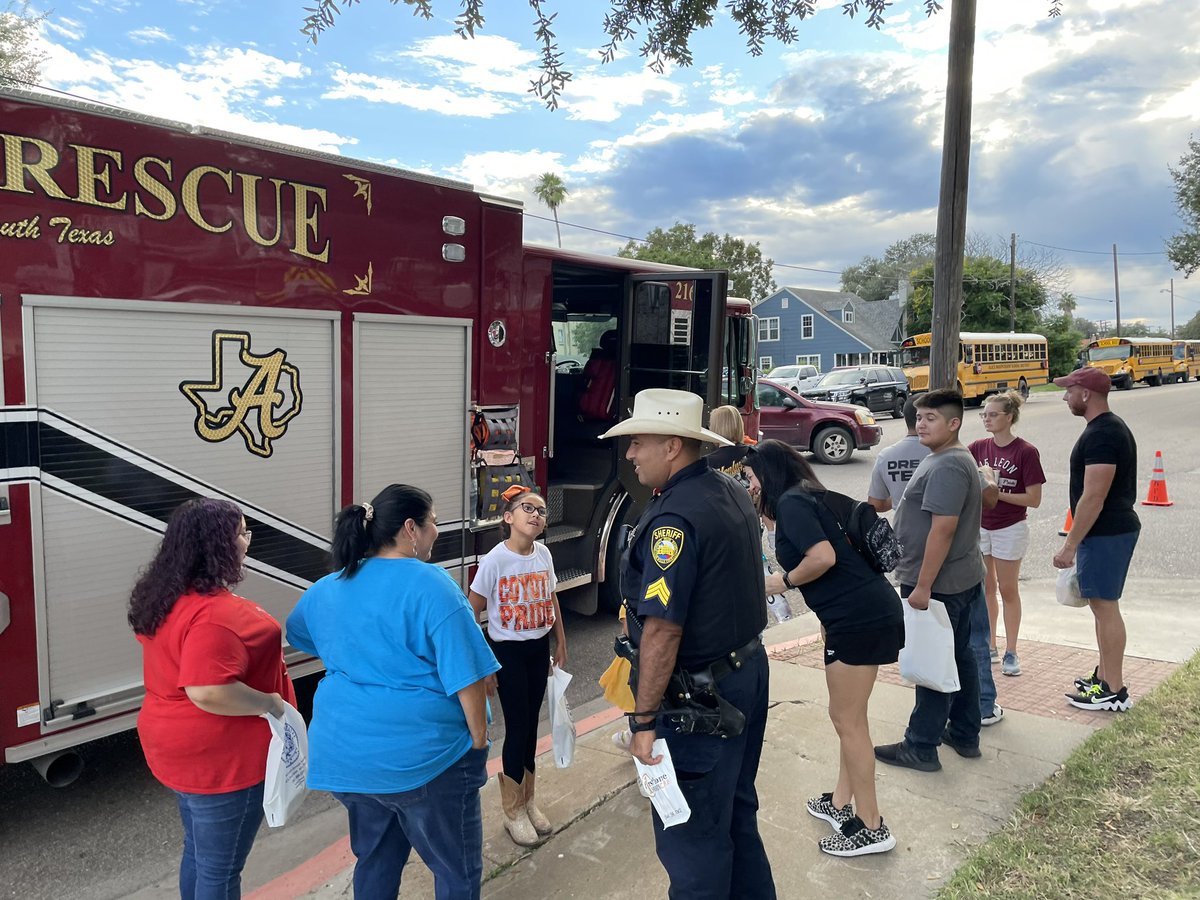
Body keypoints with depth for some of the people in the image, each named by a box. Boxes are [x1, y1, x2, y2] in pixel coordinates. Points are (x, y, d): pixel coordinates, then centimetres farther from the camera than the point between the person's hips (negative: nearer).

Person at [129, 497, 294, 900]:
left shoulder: (164, 597, 3)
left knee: (198, 852, 26)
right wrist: (270, 703, -23)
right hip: (221, 758, -9)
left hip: (182, 746, 10)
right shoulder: (214, 613, -29)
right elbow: (209, 692, -36)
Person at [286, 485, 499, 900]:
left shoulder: (329, 587, 5)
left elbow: (297, 632, 26)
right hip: (423, 755, -7)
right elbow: (465, 678, -19)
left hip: (346, 753, 7)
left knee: (375, 861, 25)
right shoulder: (431, 585, -17)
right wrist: (479, 741, -6)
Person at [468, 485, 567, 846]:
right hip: (508, 652, -5)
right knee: (517, 728, 2)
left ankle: (527, 800, 33)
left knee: (531, 724, 15)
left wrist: (561, 642, 15)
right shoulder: (494, 560, -18)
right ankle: (513, 812, 20)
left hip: (539, 648, 5)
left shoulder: (543, 554, -2)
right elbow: (472, 613, -11)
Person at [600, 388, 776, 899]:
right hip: (749, 667, 10)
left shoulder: (674, 518, -25)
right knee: (737, 809, 25)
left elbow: (663, 629, -27)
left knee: (692, 836, 6)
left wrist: (644, 720, -21)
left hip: (700, 693, -10)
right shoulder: (733, 494, 5)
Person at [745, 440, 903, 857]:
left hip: (859, 618, -10)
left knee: (848, 720, 2)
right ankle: (842, 801, 31)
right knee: (848, 716, 19)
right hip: (872, 610, 10)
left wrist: (783, 581, -8)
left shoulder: (791, 502, -11)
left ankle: (871, 827, 13)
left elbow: (823, 557, -23)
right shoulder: (810, 497, 17)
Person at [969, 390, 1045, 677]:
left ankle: (1011, 652, 17)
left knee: (1008, 591, 5)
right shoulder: (977, 448, 0)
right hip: (979, 526, 4)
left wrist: (998, 493, -21)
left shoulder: (1026, 451, -12)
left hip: (1010, 529, -4)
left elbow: (1034, 499, -13)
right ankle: (989, 645, 26)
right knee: (985, 588, 13)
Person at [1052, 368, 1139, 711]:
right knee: (1103, 605, 16)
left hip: (1106, 534, -11)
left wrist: (1070, 545, -20)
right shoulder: (1111, 427, 13)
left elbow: (1093, 498, -24)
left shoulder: (1101, 435, -20)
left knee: (1105, 607, -4)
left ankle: (1115, 692, 4)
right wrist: (1077, 541, 23)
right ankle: (1103, 677, 27)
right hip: (1115, 529, 11)